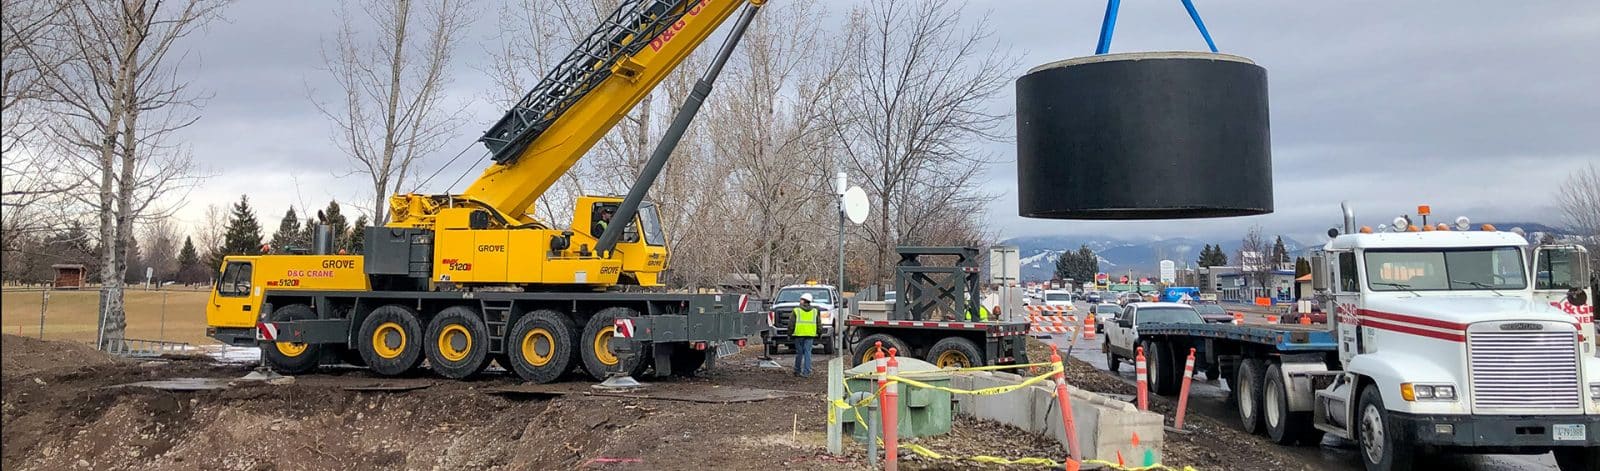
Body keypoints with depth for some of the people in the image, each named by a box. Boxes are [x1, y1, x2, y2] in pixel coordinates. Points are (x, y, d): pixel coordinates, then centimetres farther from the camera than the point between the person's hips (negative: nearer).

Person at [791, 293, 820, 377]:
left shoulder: (796, 310, 1)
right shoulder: (815, 310, 11)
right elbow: (819, 323, 13)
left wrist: (789, 333, 7)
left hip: (799, 333, -2)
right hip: (810, 334, 2)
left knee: (799, 352, 5)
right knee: (808, 352, 2)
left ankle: (797, 371, 13)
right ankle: (806, 371, -3)